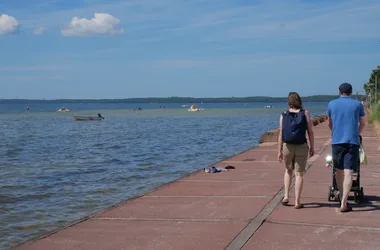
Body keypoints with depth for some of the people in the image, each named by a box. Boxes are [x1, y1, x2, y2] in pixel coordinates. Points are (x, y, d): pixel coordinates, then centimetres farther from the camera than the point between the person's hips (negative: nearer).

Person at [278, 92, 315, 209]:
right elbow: (310, 132, -4)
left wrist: (279, 151, 4)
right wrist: (312, 147, 4)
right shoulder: (305, 113, -2)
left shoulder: (283, 115, 0)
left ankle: (286, 196, 14)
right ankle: (297, 202, 4)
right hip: (302, 147, -1)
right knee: (299, 174, 5)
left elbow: (281, 134, -1)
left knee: (288, 170, 22)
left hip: (287, 147, 2)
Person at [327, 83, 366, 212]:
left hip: (336, 141, 1)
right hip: (352, 142, -1)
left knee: (339, 171, 14)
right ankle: (344, 203, -12)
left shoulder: (332, 104, 7)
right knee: (348, 172, -5)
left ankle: (342, 199, 24)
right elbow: (363, 123, 19)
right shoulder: (357, 104, 5)